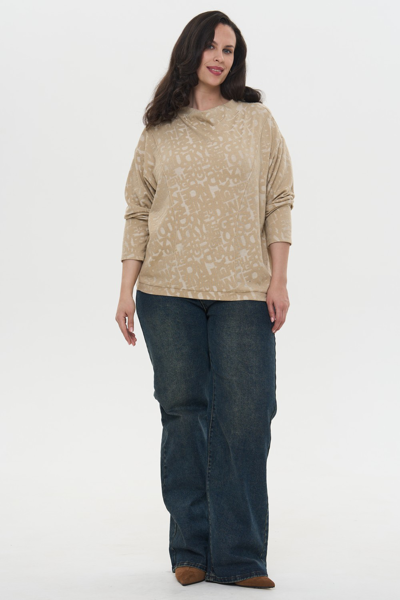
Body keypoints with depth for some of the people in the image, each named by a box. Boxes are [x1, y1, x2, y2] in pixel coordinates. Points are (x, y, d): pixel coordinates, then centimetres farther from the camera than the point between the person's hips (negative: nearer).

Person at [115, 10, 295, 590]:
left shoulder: (258, 121, 10)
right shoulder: (159, 131, 12)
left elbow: (279, 203, 7)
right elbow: (138, 213, 10)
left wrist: (278, 280, -2)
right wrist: (126, 290, 2)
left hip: (242, 292, -1)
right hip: (169, 292, 1)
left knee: (244, 419, -5)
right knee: (182, 412, 3)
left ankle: (238, 558, 3)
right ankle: (191, 551, 13)